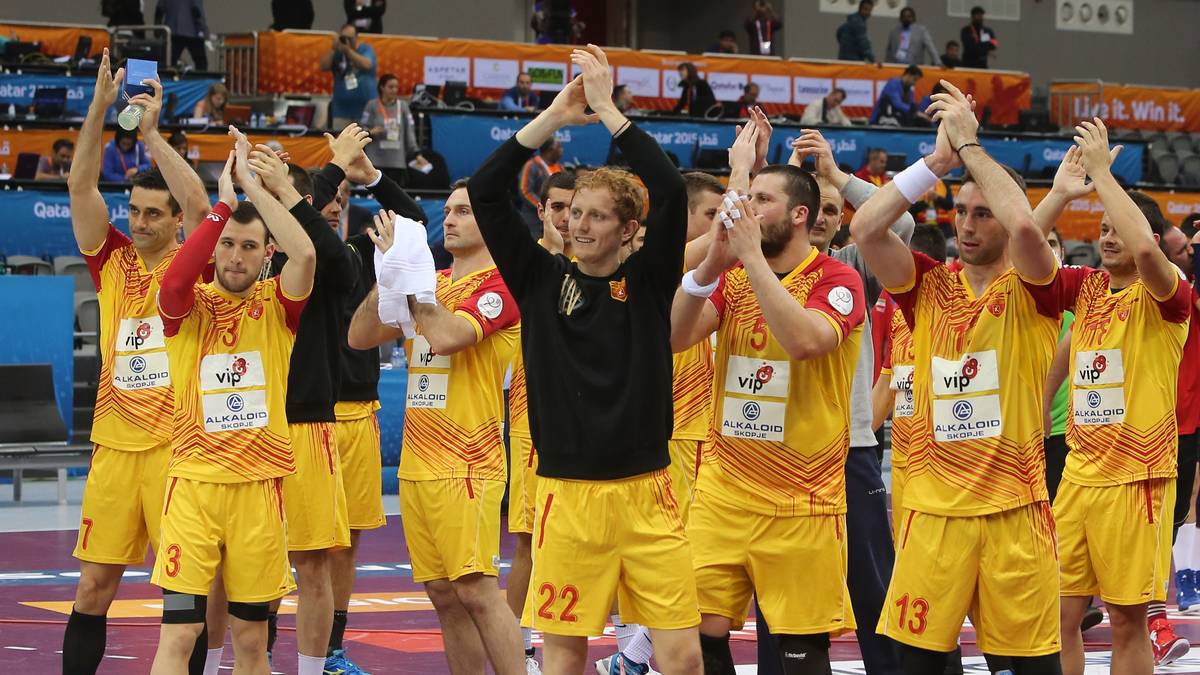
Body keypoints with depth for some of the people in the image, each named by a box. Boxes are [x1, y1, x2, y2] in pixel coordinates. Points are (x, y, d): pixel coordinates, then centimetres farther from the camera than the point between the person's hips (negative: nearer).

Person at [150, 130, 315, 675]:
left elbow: (305, 253, -16)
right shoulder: (190, 305, 3)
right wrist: (225, 202, -18)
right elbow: (172, 281, -22)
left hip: (260, 484, 1)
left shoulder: (276, 306, 4)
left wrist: (256, 184, -12)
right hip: (193, 483, -1)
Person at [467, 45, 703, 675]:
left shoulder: (648, 279, 2)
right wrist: (553, 116, -10)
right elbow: (484, 192, -4)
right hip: (567, 496, 1)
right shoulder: (542, 279, 5)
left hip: (646, 493, -1)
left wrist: (609, 111, -13)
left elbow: (672, 192, -13)